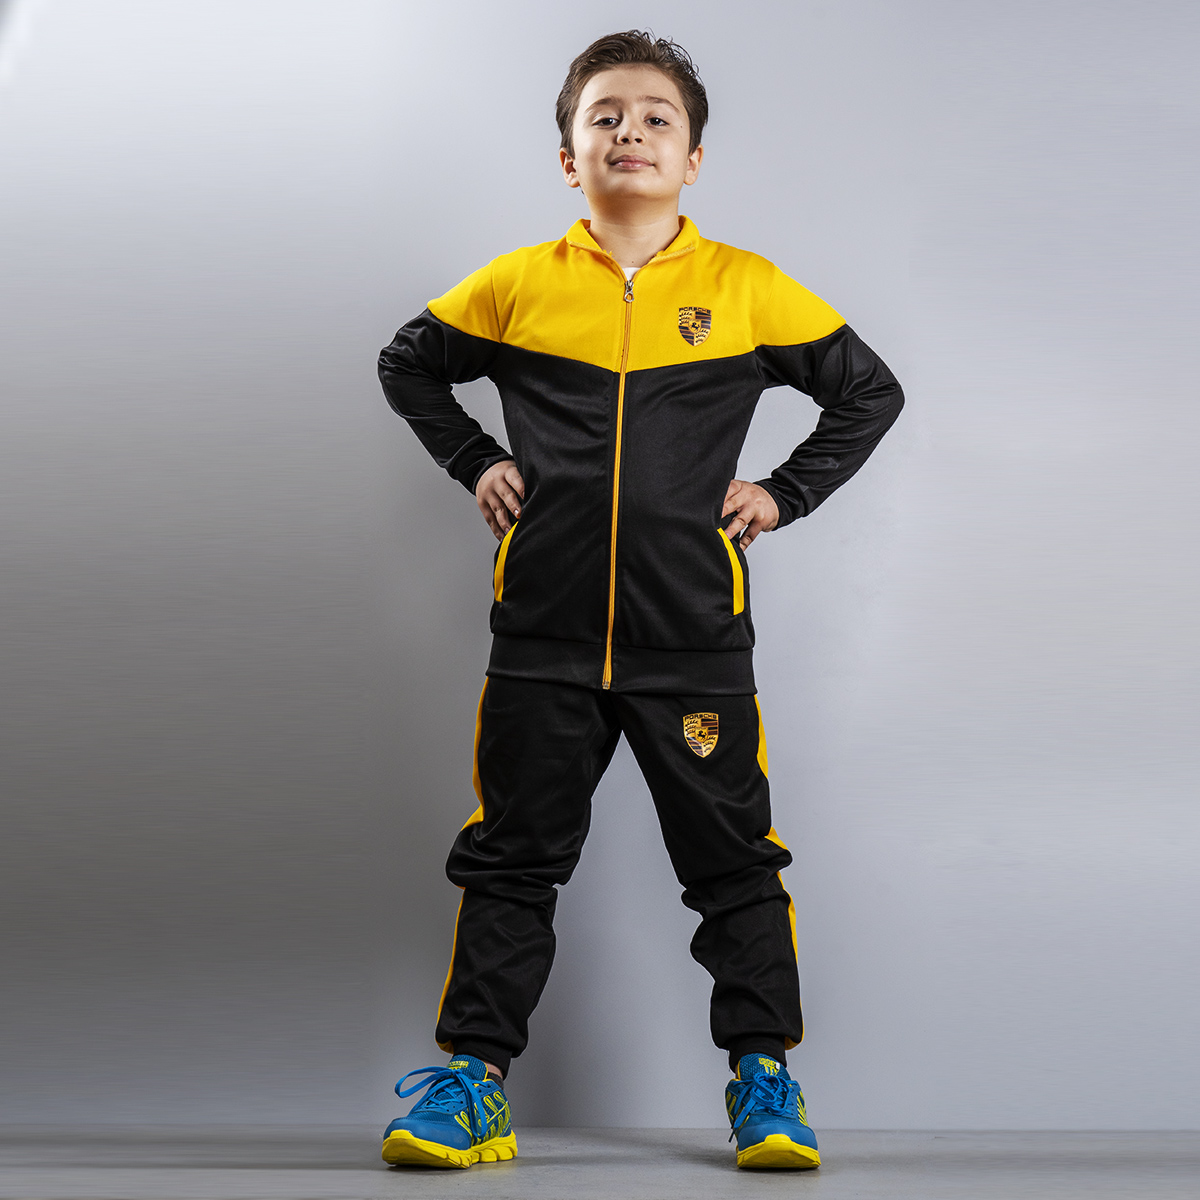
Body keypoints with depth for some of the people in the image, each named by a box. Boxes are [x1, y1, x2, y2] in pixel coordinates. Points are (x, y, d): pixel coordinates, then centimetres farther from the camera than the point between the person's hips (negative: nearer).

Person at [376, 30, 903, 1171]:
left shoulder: (747, 288, 1)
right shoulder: (516, 284, 3)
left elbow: (871, 391, 11)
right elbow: (407, 365, 19)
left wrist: (784, 492, 3)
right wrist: (475, 465, 8)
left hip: (695, 640, -1)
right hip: (543, 637, 1)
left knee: (733, 860, 6)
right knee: (510, 860, 7)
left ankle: (764, 1076, 19)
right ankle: (472, 1077, 16)